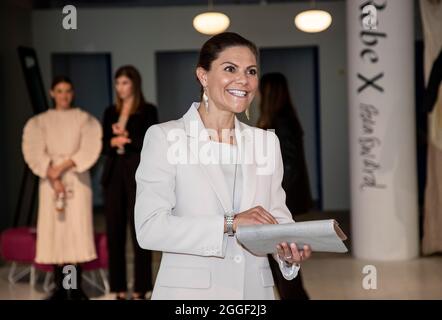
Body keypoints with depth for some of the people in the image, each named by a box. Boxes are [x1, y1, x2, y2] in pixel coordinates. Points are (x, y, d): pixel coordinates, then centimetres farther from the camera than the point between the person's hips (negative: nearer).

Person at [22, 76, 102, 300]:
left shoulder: (84, 119, 7)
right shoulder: (40, 122, 9)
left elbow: (89, 149, -3)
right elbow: (35, 152, -2)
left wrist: (64, 166, -14)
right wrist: (53, 176, -14)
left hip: (77, 177, -1)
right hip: (49, 179, 1)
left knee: (77, 228, -7)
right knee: (54, 228, -3)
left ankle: (76, 287, -3)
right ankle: (60, 287, 2)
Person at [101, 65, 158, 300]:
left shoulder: (148, 111, 0)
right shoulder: (110, 112, 14)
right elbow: (104, 145, 10)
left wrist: (125, 138, -7)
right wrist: (114, 142, -9)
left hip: (138, 174, -4)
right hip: (114, 175, 5)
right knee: (114, 232, 3)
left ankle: (140, 288, 4)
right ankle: (119, 288, 11)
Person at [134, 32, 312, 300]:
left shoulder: (267, 142, 8)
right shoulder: (164, 137, -6)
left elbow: (277, 215, 8)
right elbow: (149, 228, -15)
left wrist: (291, 252, -13)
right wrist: (229, 223, -22)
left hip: (255, 288, 4)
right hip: (190, 289, -4)